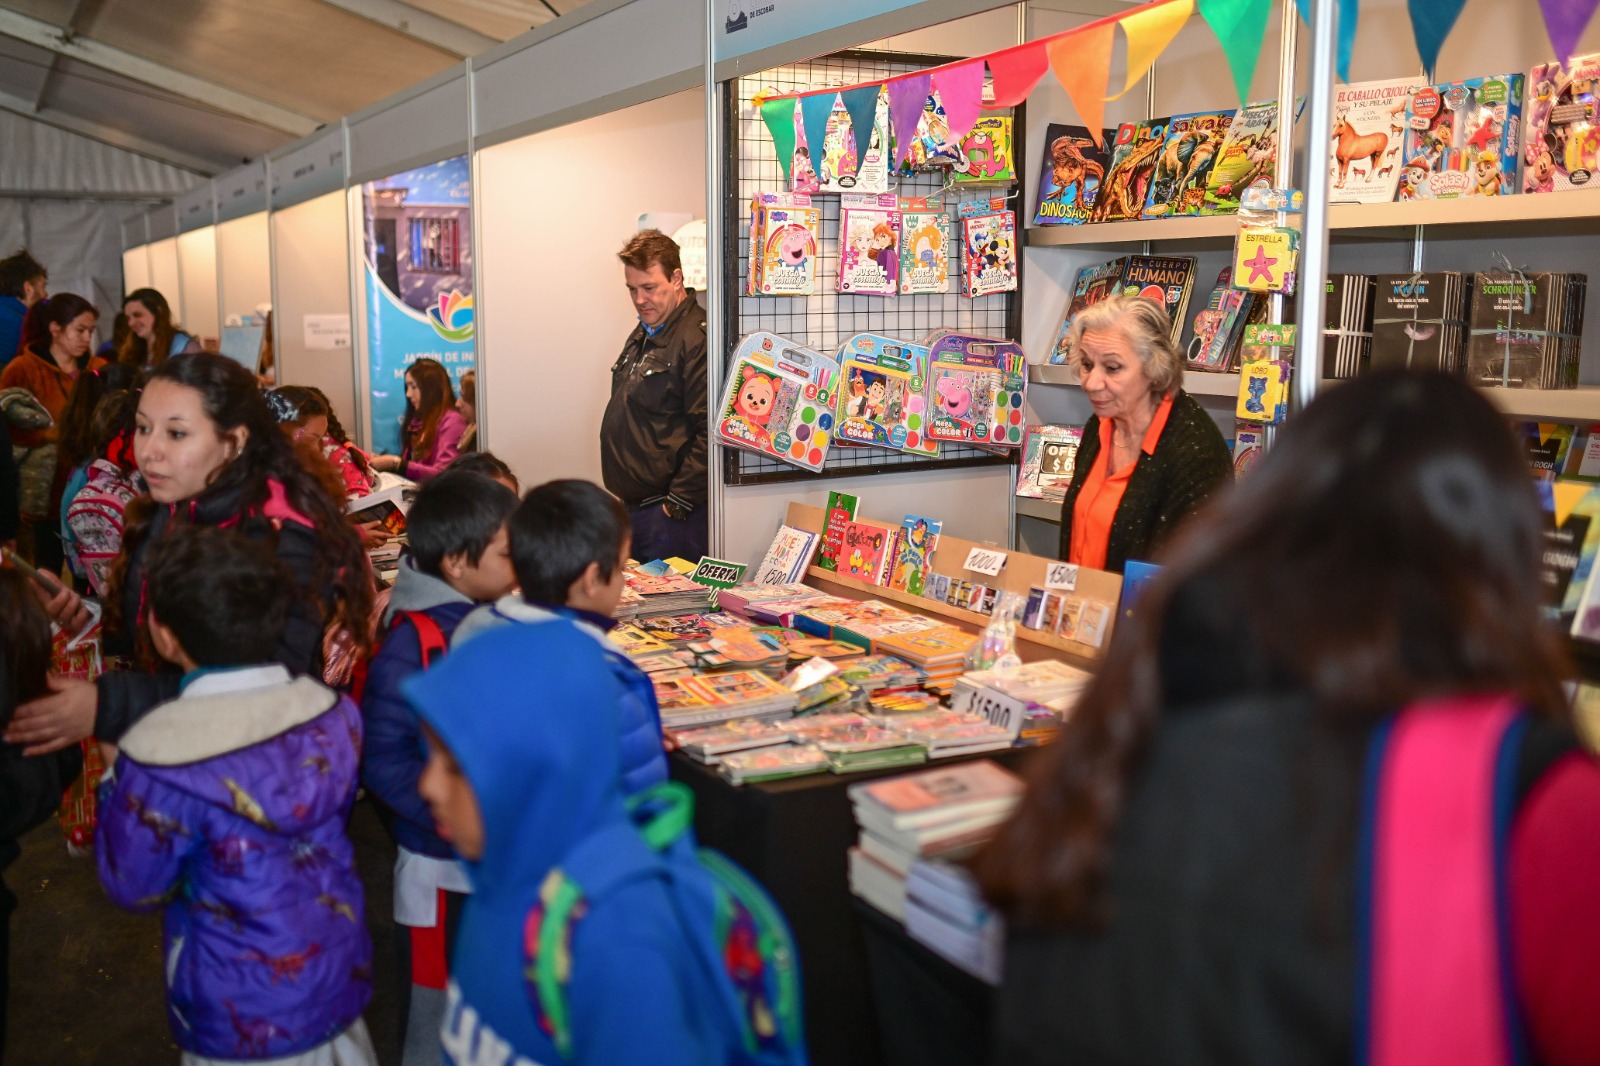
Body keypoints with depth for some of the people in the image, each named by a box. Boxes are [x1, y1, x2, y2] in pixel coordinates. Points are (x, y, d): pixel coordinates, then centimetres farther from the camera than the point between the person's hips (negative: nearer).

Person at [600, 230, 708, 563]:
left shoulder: (696, 339, -15)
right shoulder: (642, 335, 15)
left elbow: (708, 432, -21)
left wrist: (679, 502, -18)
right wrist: (627, 498, 18)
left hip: (669, 513, -9)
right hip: (632, 507, 9)